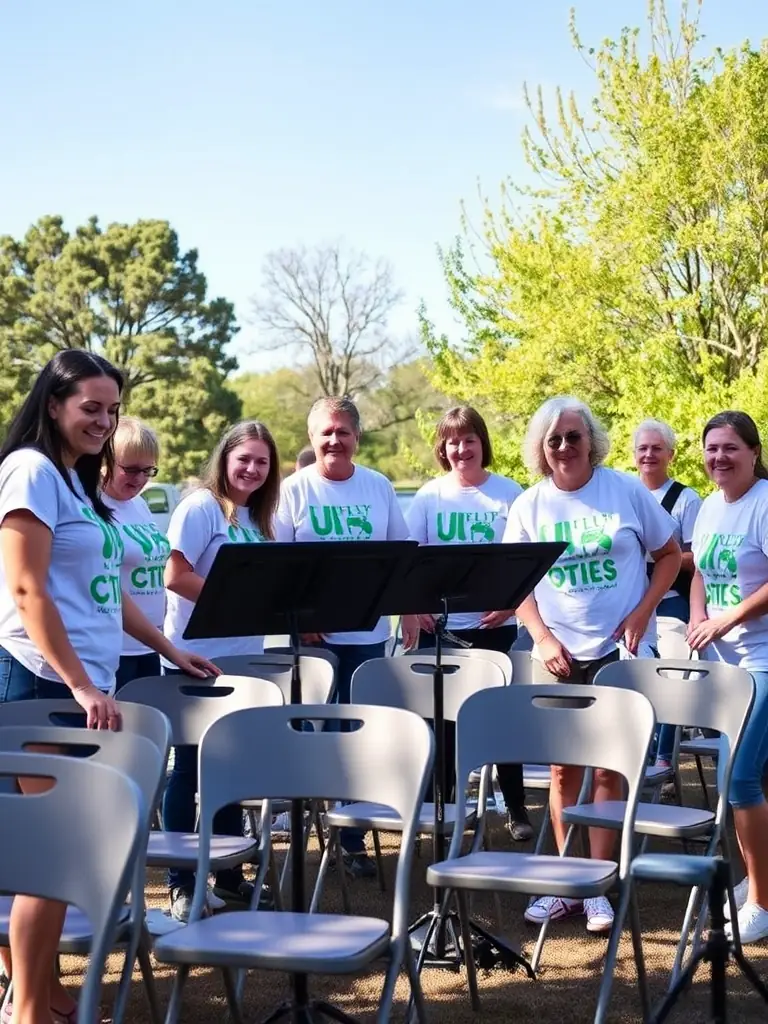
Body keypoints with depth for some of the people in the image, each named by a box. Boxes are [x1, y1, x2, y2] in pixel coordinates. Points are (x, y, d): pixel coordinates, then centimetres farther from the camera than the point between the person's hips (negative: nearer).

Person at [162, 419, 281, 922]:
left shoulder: (259, 519, 13)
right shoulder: (200, 507, -10)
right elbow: (176, 577, -18)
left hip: (241, 661, 7)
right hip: (196, 662, -7)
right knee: (190, 770, 0)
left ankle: (229, 873, 23)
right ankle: (181, 881, 7)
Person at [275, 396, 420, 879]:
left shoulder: (379, 488, 9)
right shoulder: (295, 489, -1)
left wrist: (410, 611, 5)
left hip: (368, 633, 3)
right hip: (312, 634, -3)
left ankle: (354, 838, 13)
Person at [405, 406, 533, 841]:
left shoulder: (508, 493, 1)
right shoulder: (430, 495, 4)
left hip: (495, 623, -1)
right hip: (441, 625, 1)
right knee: (443, 717, 7)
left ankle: (517, 809, 14)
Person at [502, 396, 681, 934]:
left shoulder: (626, 491, -2)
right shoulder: (529, 506, 3)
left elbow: (669, 554, 4)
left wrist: (642, 614, -8)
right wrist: (543, 637, -8)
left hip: (619, 651, -2)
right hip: (558, 655, 2)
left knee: (609, 769, -1)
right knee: (564, 769, 6)